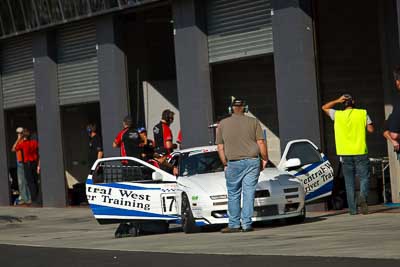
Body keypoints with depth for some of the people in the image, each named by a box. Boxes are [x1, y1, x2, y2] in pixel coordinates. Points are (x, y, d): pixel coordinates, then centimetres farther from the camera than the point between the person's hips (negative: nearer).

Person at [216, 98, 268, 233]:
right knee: (249, 193, 1)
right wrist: (265, 159, 12)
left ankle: (234, 225, 6)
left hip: (233, 163, 0)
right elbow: (261, 143, 0)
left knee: (233, 194, 6)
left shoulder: (223, 124, 7)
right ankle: (247, 224, 0)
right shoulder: (253, 122, 4)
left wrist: (225, 164, 16)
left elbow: (220, 148, 7)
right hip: (252, 161, 0)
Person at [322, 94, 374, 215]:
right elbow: (371, 129, -2)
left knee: (349, 182, 6)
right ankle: (363, 196, -26)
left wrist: (337, 101, 9)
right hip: (360, 152, -1)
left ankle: (352, 209, 3)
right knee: (364, 177, 3)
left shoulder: (337, 115, 3)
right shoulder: (363, 113, 0)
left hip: (345, 154, 2)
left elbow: (324, 108, 18)